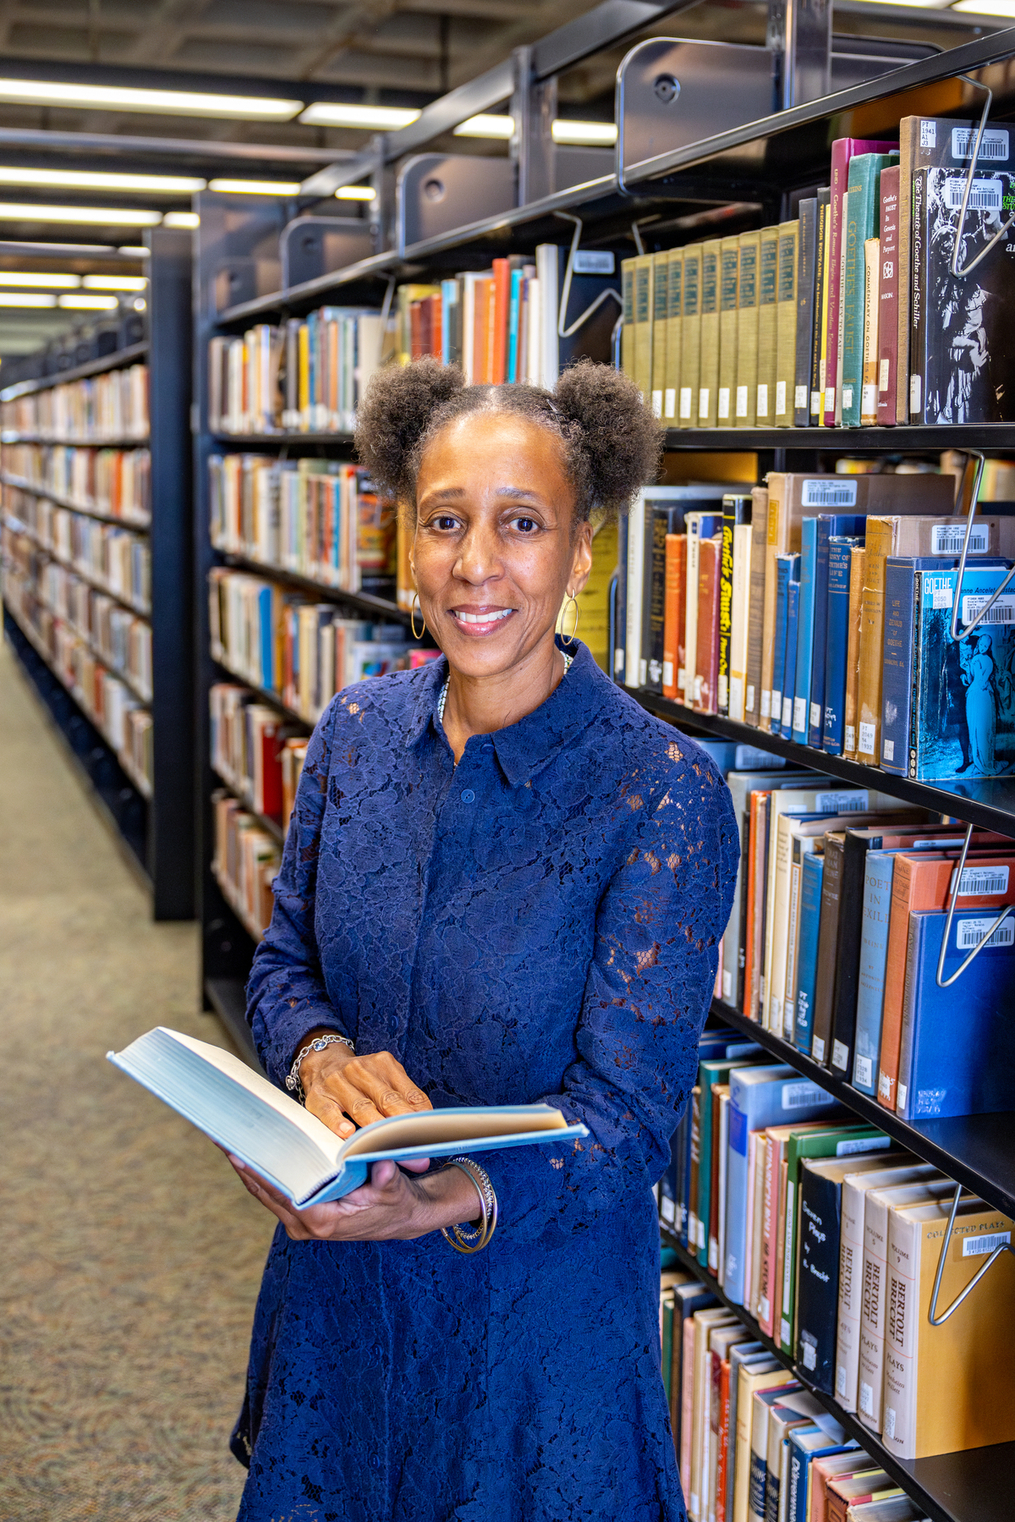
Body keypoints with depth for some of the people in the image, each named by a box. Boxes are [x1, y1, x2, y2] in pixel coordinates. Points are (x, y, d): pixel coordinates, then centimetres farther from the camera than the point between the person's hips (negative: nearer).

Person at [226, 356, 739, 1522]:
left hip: (539, 1304, -4)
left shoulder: (665, 794, -20)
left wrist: (447, 1198, -37)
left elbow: (627, 1111, -20)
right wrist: (323, 1058, -19)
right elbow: (282, 963, 4)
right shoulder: (356, 732, -4)